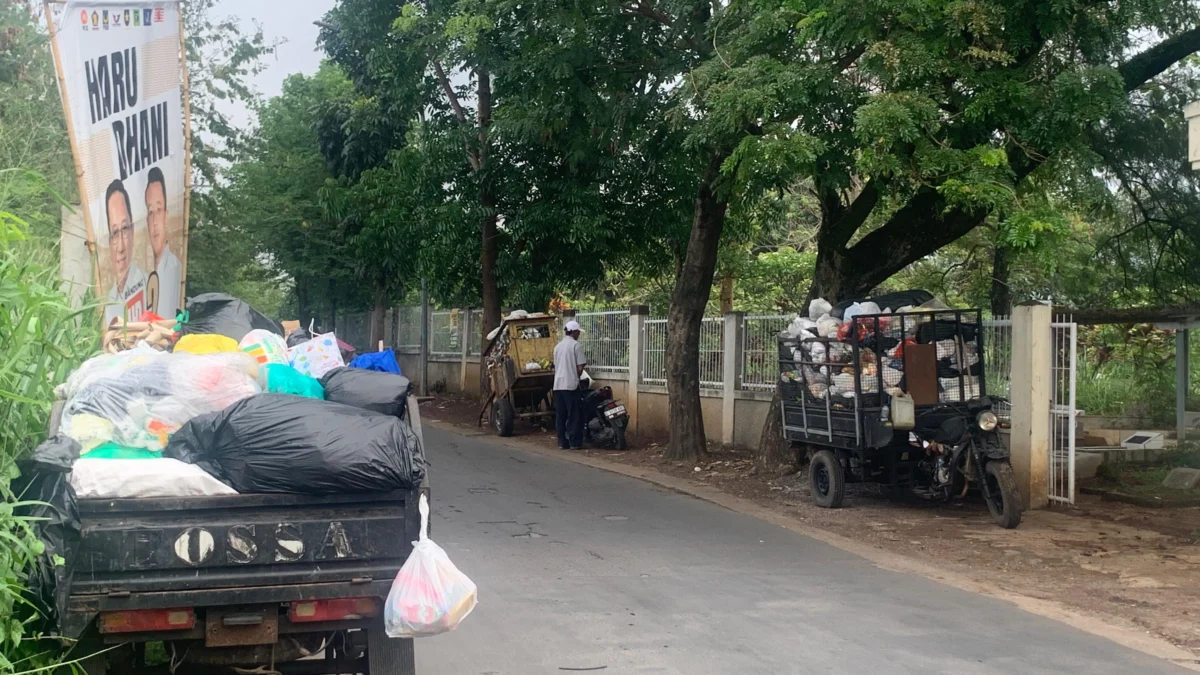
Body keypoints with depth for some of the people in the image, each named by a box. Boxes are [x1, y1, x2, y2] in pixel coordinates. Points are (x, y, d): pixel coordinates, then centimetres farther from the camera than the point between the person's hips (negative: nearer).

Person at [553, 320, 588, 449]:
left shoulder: (558, 346, 14)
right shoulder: (576, 345, -7)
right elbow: (580, 367, -9)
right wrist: (577, 376, 8)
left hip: (558, 385, 6)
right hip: (571, 385, -6)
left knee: (560, 415, 7)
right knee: (574, 415, -1)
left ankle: (562, 442, 8)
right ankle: (575, 442, -1)